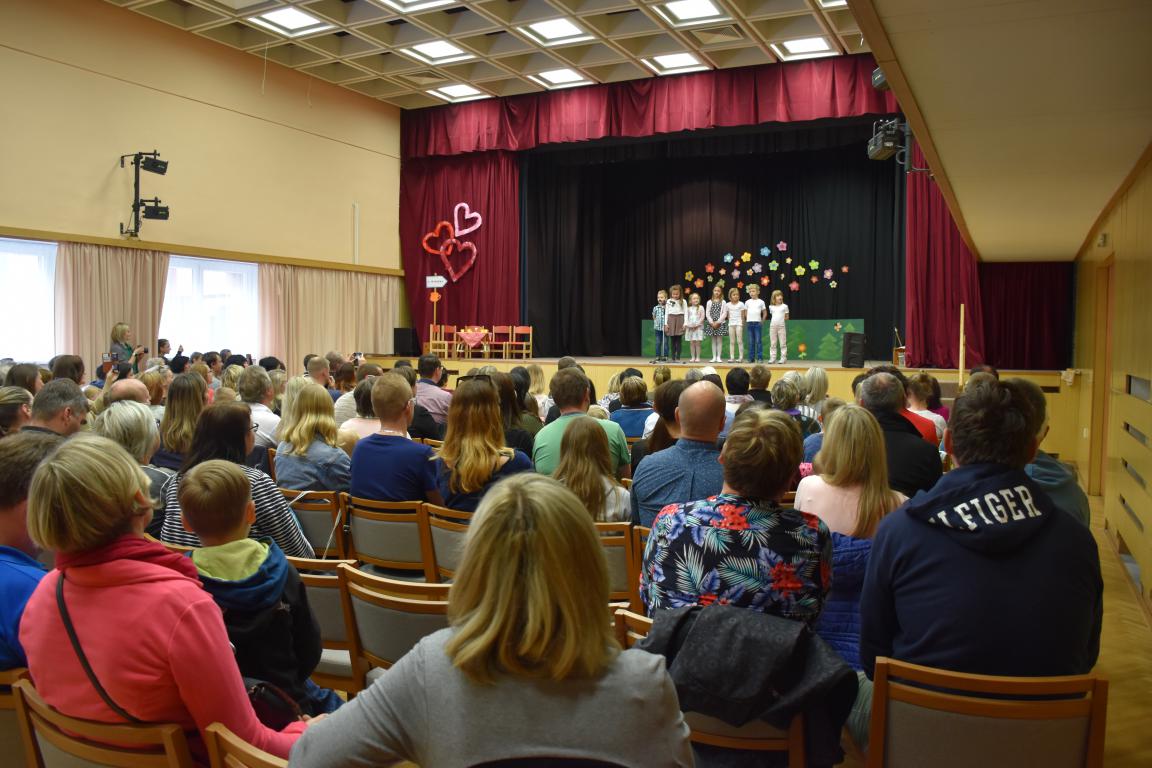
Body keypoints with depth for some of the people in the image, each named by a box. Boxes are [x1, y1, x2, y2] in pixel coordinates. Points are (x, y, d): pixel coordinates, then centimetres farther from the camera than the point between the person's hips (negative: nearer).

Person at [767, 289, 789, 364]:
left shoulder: (784, 306, 2)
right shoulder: (771, 307, 8)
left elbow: (787, 317, 7)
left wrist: (781, 319, -3)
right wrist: (776, 320, 6)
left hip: (781, 326, -2)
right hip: (773, 326, 2)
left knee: (783, 343, -1)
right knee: (773, 343, 5)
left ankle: (783, 358, 2)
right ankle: (772, 358, 9)